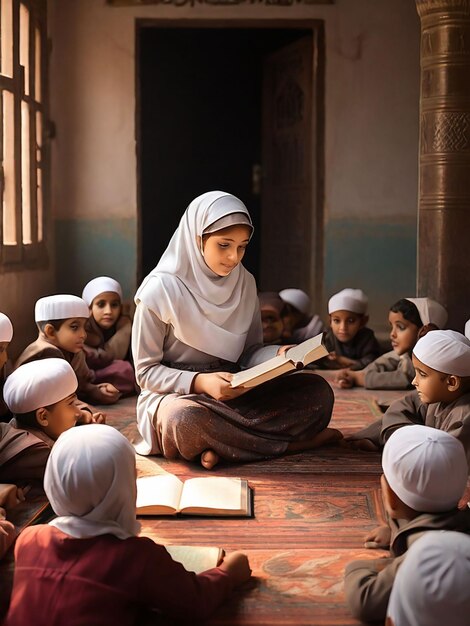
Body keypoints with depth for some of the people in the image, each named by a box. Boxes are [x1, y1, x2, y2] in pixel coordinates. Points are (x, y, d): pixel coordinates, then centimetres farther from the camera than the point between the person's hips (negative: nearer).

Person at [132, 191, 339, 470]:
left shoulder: (245, 283, 5)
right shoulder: (161, 289, -11)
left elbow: (250, 351, 11)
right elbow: (146, 371, -8)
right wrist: (200, 382, -24)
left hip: (234, 392, 5)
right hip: (175, 394, -5)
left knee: (317, 391, -15)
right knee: (188, 419, -41)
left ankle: (221, 446, -22)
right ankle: (290, 441, -21)